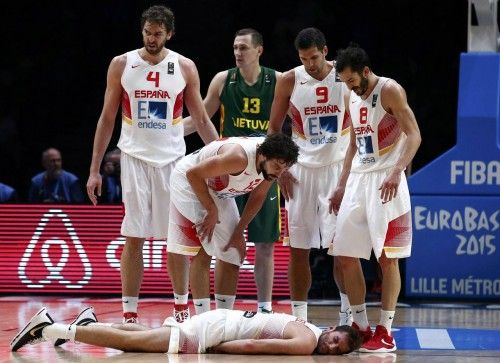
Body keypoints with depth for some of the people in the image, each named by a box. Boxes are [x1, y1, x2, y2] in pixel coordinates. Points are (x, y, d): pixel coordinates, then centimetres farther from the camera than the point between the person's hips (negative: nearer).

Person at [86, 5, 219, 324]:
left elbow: (202, 120, 8)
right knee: (134, 238, -4)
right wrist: (95, 170, 3)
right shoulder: (122, 65, 1)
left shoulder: (185, 68, 2)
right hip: (135, 157, -1)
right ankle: (130, 314, -1)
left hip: (172, 159, 1)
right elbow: (107, 119, 6)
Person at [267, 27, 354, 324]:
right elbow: (274, 128, 7)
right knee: (298, 248, 3)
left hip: (339, 167, -2)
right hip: (301, 169, 2)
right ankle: (298, 318, 10)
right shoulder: (289, 81, -1)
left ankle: (348, 315, 4)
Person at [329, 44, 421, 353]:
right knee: (346, 256, 5)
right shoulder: (352, 98, 14)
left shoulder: (389, 91, -9)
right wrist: (342, 185, 18)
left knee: (387, 257, -5)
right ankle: (361, 326, 13)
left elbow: (414, 135, -16)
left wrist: (397, 172, -28)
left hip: (386, 181, -8)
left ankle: (385, 333, -2)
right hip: (358, 179, 8)